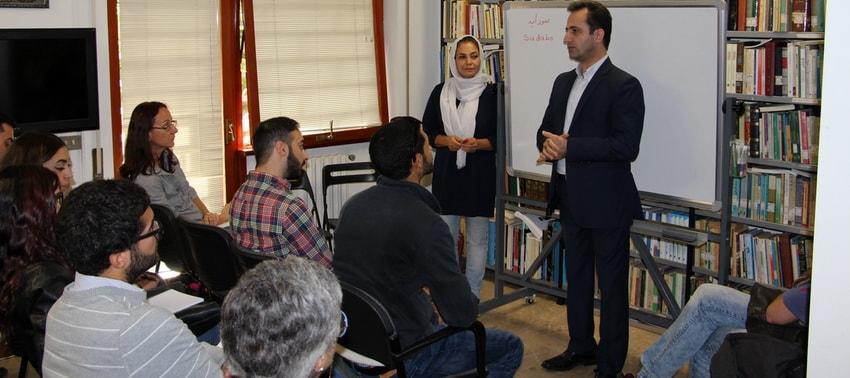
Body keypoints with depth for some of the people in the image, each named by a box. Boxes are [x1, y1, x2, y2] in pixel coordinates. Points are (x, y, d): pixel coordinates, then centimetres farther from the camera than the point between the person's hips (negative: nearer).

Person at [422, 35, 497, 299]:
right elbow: (426, 131, 8)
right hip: (447, 174, 2)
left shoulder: (491, 93, -4)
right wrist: (446, 141, -11)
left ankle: (472, 298, 19)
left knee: (477, 240, 7)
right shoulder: (440, 92, 3)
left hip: (480, 176, -2)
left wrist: (479, 144, -18)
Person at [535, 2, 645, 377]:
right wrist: (548, 145, -8)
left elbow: (626, 147, -21)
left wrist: (569, 147, -22)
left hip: (605, 202, -8)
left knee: (612, 285, 5)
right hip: (570, 198, 8)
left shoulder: (624, 86, -14)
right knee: (576, 277, 20)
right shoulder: (563, 82, 11)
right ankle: (581, 347, 36)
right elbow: (546, 129, 16)